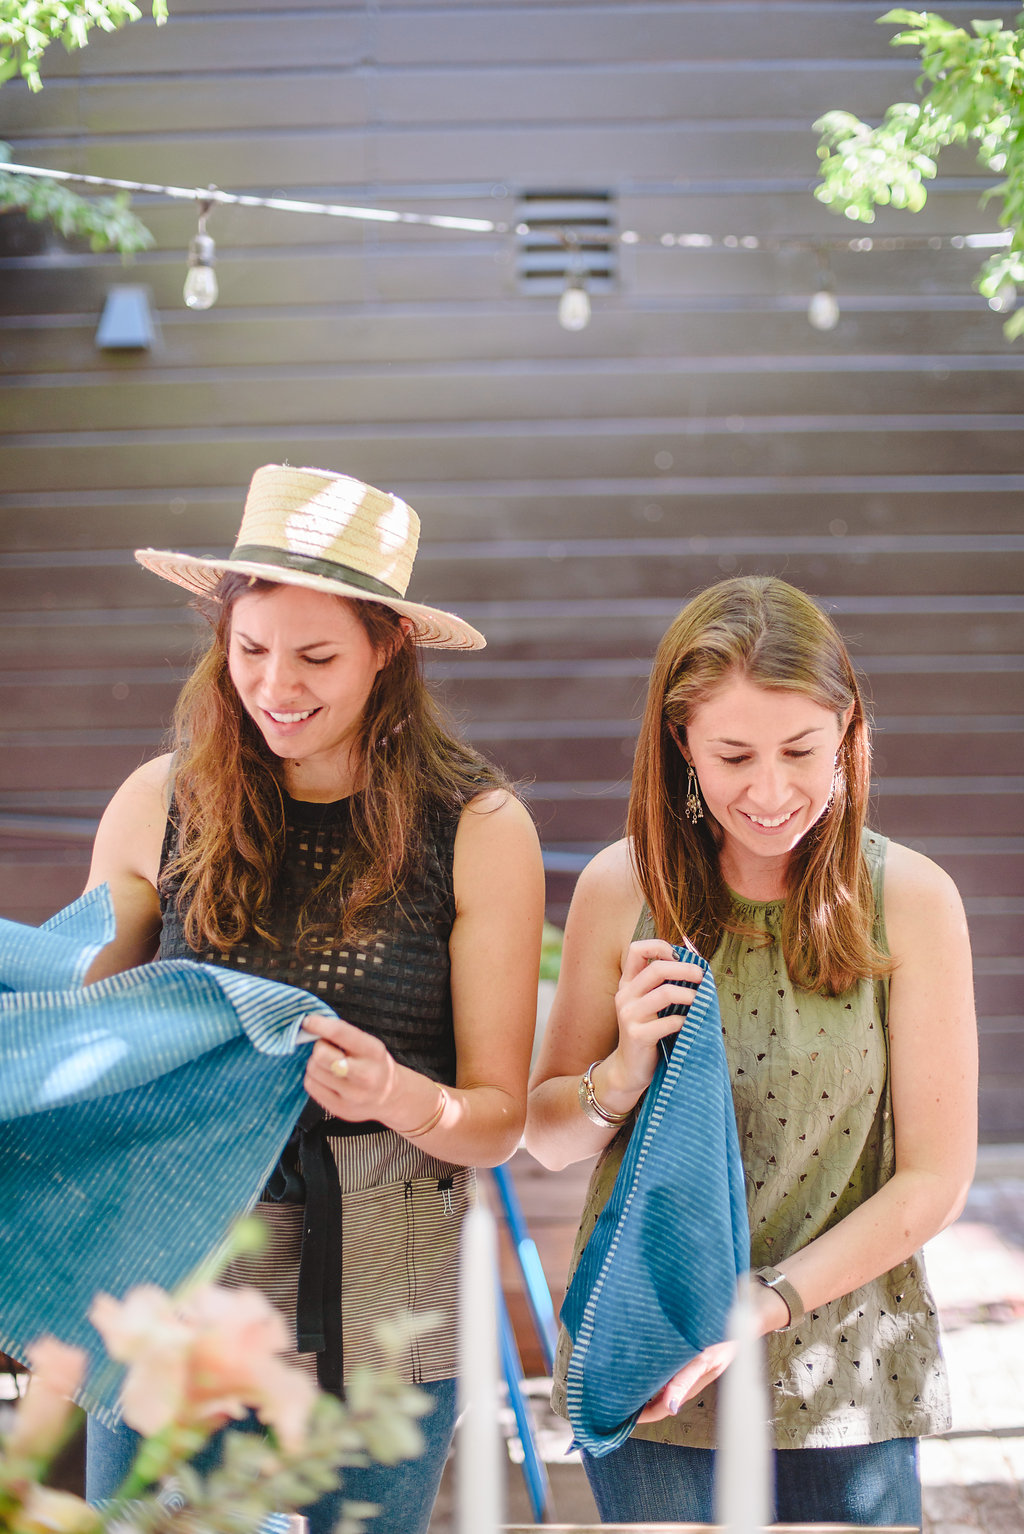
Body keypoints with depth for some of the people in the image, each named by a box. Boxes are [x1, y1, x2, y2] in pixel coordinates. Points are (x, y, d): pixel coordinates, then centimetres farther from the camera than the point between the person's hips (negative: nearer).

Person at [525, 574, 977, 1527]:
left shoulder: (909, 899, -8)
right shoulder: (622, 888, -5)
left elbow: (933, 1180, -6)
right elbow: (547, 1138, 5)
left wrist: (757, 1305, -15)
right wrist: (623, 1072, -16)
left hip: (844, 1380, 0)